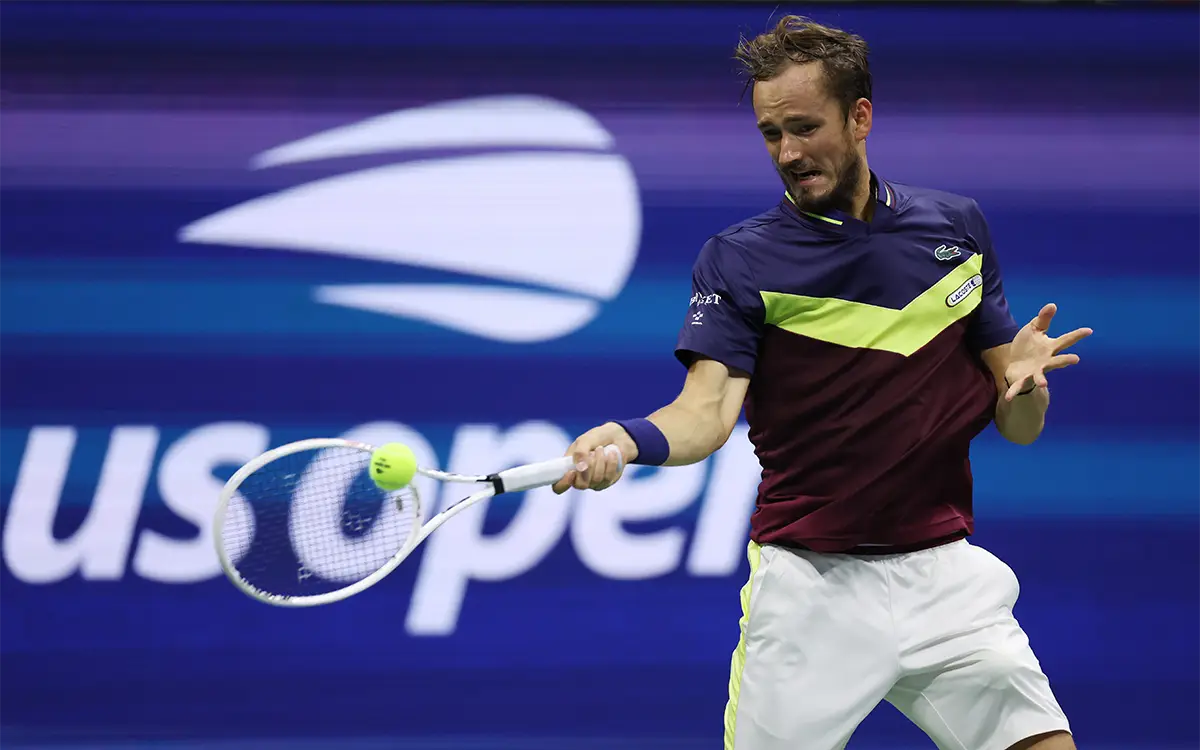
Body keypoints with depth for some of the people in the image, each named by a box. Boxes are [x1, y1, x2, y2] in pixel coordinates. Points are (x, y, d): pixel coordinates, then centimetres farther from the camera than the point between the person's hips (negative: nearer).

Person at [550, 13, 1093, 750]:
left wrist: (1026, 379, -13)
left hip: (946, 578, 2)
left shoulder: (957, 227, 8)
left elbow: (1017, 426, 10)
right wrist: (626, 440, -35)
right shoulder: (738, 260, -1)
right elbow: (707, 412, -14)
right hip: (809, 581, -2)